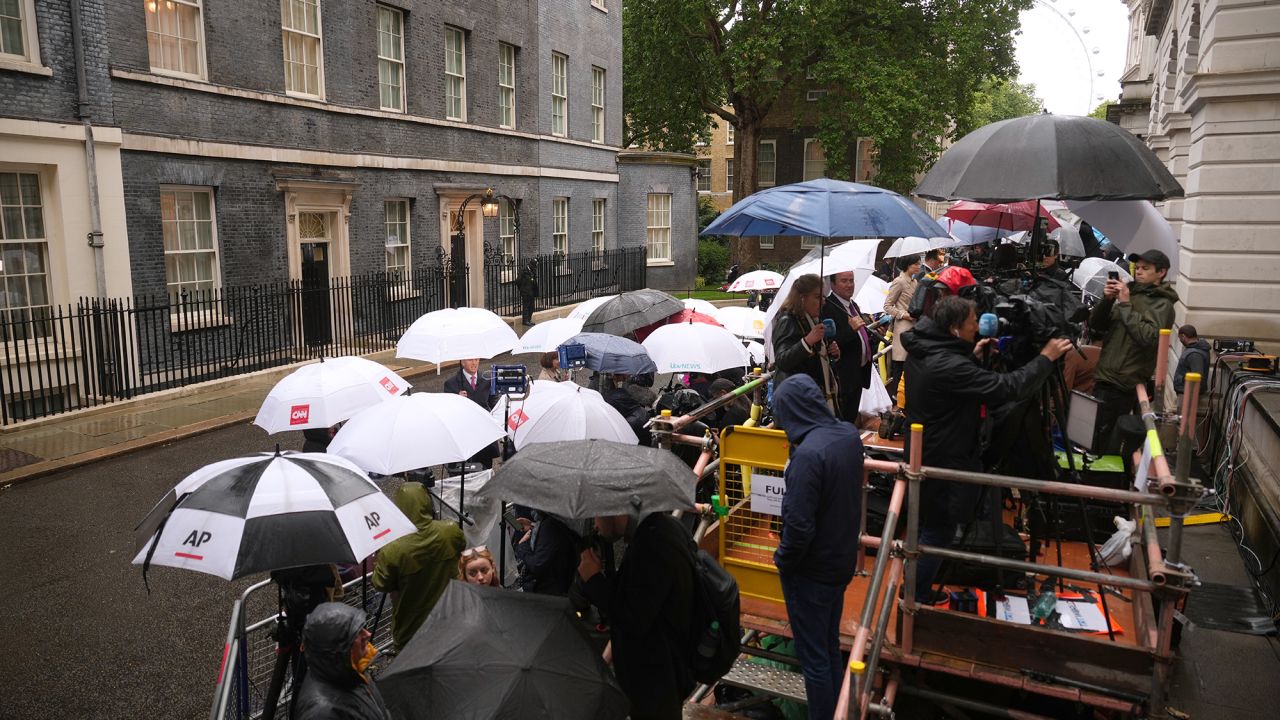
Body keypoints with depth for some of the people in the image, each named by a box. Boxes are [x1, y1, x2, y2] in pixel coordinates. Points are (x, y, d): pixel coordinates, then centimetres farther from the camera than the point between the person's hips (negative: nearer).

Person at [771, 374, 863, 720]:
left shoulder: (808, 454, -31)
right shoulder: (849, 434, -5)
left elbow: (799, 525, -28)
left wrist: (783, 560, -12)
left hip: (812, 571, -8)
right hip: (843, 560, 8)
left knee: (813, 657, 9)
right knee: (831, 647, 24)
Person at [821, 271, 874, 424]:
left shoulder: (853, 305, 14)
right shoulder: (827, 307, -18)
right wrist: (850, 329, -33)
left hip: (859, 374, 9)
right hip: (842, 377, -9)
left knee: (851, 419, 18)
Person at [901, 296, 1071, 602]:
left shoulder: (922, 351, -1)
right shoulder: (948, 366, -31)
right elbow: (1009, 387, -28)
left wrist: (972, 355, 6)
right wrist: (1046, 358, -17)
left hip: (925, 454, 10)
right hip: (943, 462, -10)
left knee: (927, 525, 24)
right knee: (939, 531, 6)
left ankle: (918, 588, 41)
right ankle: (916, 598, 19)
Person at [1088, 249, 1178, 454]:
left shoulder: (1162, 304, -3)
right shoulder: (1130, 292, 17)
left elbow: (1148, 337, -20)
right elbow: (1095, 325, 13)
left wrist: (1126, 305, -16)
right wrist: (1106, 300, -4)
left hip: (1122, 385, -7)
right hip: (1105, 378, 7)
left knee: (1107, 448, -6)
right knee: (1099, 444, 12)